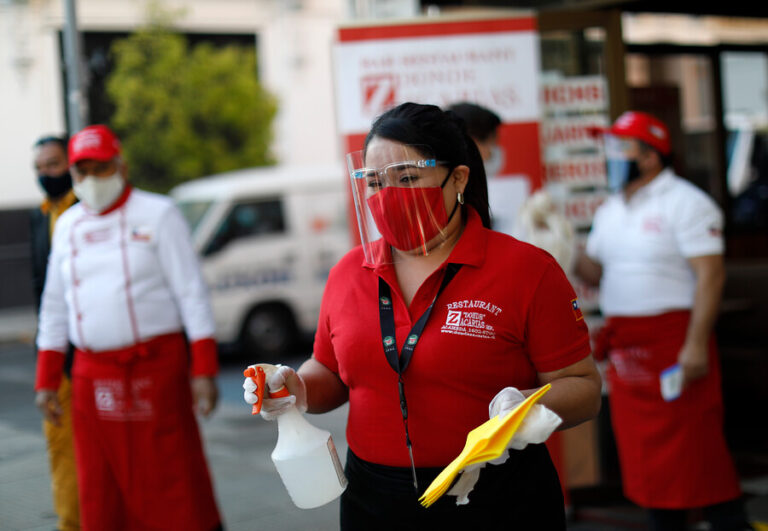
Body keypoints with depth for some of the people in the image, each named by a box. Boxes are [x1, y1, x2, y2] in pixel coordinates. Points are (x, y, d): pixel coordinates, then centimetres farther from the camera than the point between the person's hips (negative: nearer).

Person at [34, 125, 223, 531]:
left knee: (175, 483, -2)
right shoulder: (67, 226, 13)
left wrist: (204, 370, -11)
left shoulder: (157, 214, 0)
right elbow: (54, 307, 18)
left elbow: (192, 294, -4)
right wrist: (46, 381, 13)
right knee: (101, 495, 7)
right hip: (91, 380, 4)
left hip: (155, 370, -4)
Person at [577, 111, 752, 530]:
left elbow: (710, 275, -14)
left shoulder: (685, 203, -8)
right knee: (643, 450, 10)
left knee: (693, 447, -6)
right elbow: (596, 271, 20)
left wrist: (696, 345, -22)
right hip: (624, 343, 7)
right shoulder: (610, 210, 17)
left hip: (673, 335, -7)